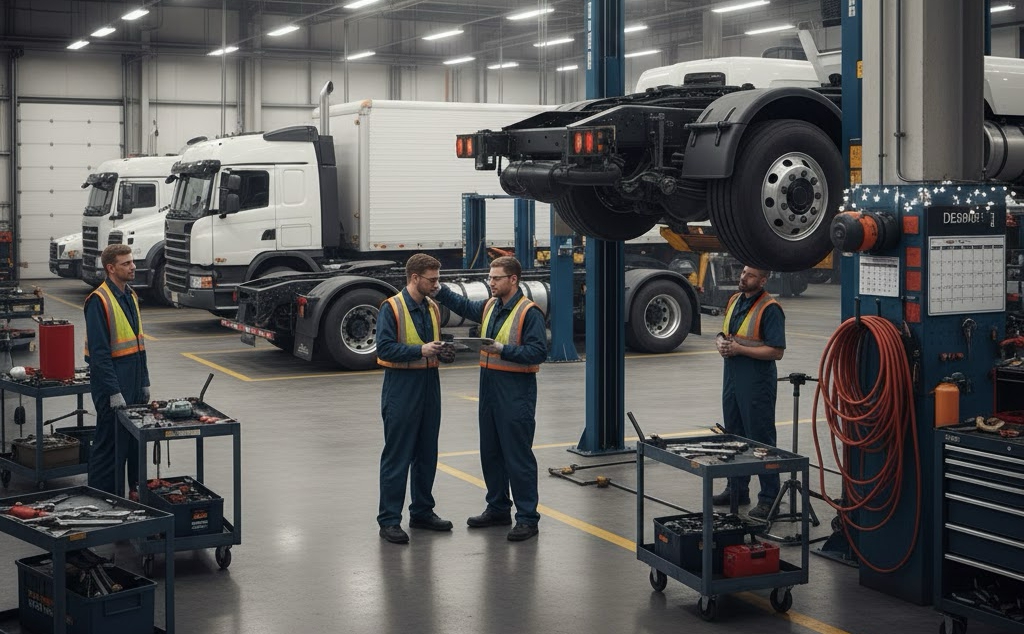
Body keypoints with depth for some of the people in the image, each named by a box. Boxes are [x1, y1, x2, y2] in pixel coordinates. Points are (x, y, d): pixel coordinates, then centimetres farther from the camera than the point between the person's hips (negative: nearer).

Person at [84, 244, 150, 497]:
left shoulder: (131, 296, 13)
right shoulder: (99, 301, -15)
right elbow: (99, 352, -19)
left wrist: (144, 382, 16)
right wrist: (114, 392, -20)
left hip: (133, 381, 8)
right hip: (111, 382, -8)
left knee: (134, 440, 14)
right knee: (110, 443, -3)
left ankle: (133, 491, 26)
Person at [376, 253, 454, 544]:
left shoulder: (432, 308, 11)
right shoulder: (391, 308, -11)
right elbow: (384, 348, -17)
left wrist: (439, 348, 2)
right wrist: (420, 350, -23)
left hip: (429, 383, 7)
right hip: (401, 387, -7)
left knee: (427, 454, 14)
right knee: (397, 456, -4)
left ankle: (422, 511, 27)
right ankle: (389, 520, 2)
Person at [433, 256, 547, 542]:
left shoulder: (529, 312, -13)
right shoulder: (489, 307, 11)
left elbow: (538, 351, -19)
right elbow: (463, 305, 29)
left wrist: (504, 350, -24)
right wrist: (439, 290, 18)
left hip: (516, 394, -9)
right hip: (489, 389, 9)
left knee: (518, 456, -5)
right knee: (490, 453, 16)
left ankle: (527, 518, 1)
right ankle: (498, 509, 28)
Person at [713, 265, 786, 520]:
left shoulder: (769, 309, -14)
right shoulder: (735, 301, 12)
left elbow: (776, 351, -19)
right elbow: (723, 332, 23)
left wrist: (739, 349, -20)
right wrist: (721, 342, 0)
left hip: (757, 383, -9)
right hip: (732, 377, 9)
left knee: (761, 440, -3)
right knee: (734, 435, 16)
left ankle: (768, 498, 2)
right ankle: (737, 489, 28)